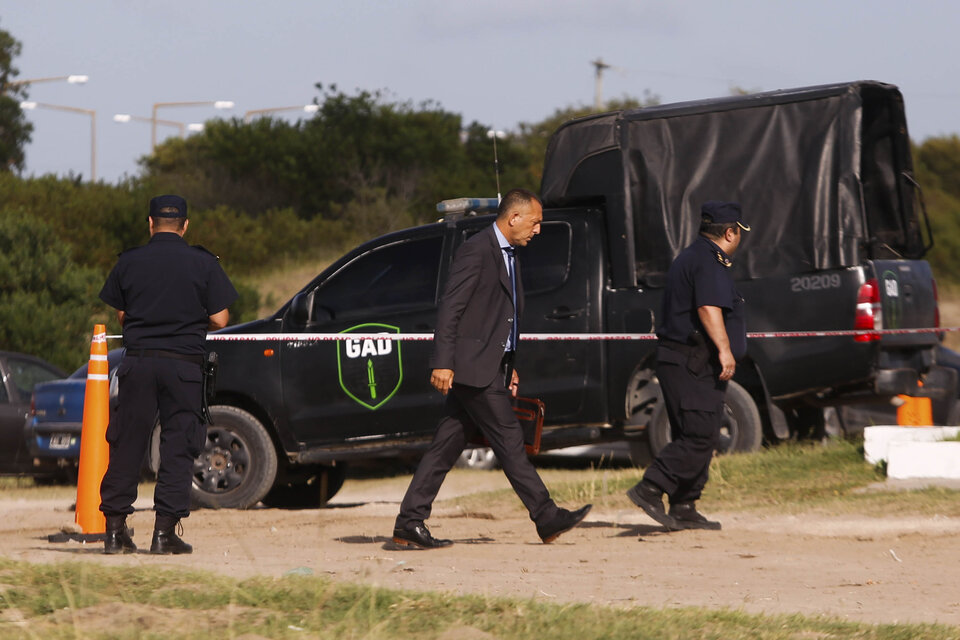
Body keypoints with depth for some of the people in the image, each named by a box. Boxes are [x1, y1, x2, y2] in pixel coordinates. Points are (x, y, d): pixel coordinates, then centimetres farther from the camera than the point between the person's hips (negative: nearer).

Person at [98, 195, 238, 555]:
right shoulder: (203, 263, -2)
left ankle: (115, 528, 6)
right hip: (184, 362, -1)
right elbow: (219, 319, -2)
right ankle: (165, 531, -2)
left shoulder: (129, 262, 2)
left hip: (138, 362, 2)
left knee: (126, 444, 7)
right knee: (178, 447, 3)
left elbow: (121, 315, 9)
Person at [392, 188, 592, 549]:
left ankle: (409, 525, 6)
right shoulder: (477, 251, -11)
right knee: (509, 441, -6)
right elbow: (450, 309, -16)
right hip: (473, 367, -10)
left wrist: (509, 367, 23)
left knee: (446, 448, 7)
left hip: (491, 367, 10)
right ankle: (547, 519, -3)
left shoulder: (507, 255, 20)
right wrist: (443, 363, -21)